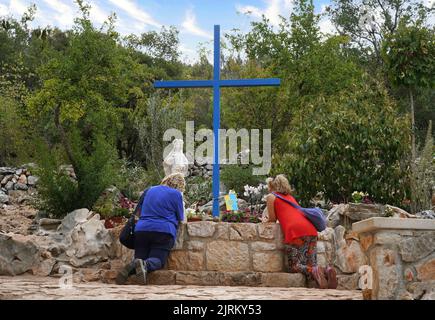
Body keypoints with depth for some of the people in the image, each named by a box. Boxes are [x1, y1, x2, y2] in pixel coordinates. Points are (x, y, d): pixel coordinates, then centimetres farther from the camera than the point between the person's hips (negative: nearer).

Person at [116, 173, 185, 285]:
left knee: (140, 257, 6)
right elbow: (180, 219, 13)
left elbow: (137, 212, 28)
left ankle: (132, 268, -28)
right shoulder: (176, 194, 7)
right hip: (164, 231, -4)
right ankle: (145, 265, -39)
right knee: (157, 259, -5)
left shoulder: (149, 190, 20)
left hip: (141, 229, 4)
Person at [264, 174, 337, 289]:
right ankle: (327, 271, -20)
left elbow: (272, 218, 12)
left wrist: (266, 220, 34)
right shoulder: (290, 196, 33)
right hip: (311, 229, 7)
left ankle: (314, 271, -26)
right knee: (311, 265, 10)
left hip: (294, 231, -6)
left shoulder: (270, 196, 13)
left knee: (294, 266, 1)